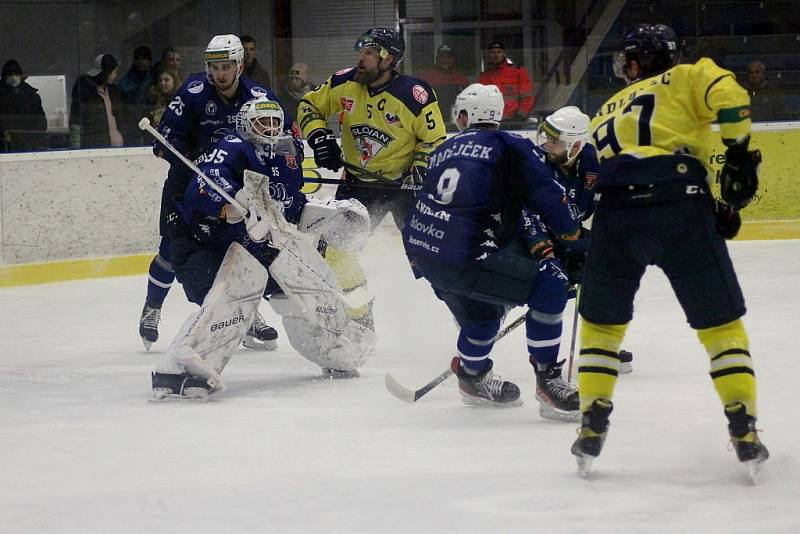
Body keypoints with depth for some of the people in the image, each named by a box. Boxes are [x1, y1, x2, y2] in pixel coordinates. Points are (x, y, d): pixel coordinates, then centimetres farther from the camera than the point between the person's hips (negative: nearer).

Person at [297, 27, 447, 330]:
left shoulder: (414, 95, -20)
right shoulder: (344, 84, -7)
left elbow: (435, 139, -9)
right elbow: (309, 106, 8)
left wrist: (419, 172, -21)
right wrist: (318, 136, -9)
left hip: (404, 183, -4)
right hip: (358, 183, 4)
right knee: (335, 248, -3)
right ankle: (358, 315, 14)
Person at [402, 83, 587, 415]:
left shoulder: (445, 151, 21)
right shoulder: (510, 148, 1)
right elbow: (550, 200, -4)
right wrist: (578, 240, 12)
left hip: (422, 251, 8)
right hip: (463, 258, -8)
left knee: (483, 309, 32)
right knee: (549, 284, -6)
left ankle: (472, 378, 53)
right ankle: (547, 380, -7)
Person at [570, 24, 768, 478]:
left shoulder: (607, 112, 32)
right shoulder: (687, 78, 18)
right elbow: (728, 97, -4)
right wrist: (741, 153, 5)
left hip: (616, 212, 3)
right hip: (681, 206, -3)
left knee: (601, 320, 22)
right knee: (720, 320, 10)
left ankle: (593, 426, 18)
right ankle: (744, 431, 6)